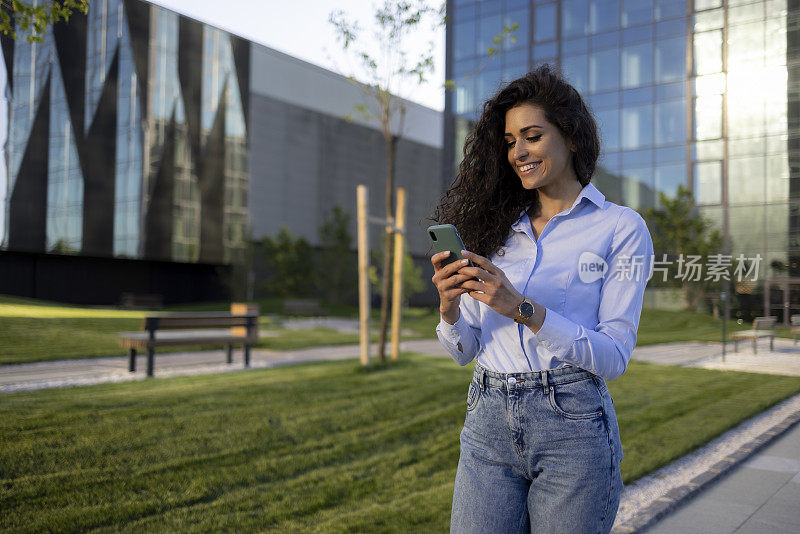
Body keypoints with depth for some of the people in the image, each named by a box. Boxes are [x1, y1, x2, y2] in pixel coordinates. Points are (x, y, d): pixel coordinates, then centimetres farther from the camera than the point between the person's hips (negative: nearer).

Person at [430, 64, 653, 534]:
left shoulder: (620, 227, -1)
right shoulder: (497, 229, 10)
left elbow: (614, 355, -8)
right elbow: (463, 350, 9)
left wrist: (524, 309, -20)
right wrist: (450, 306, -12)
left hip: (572, 427, -3)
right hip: (489, 425, 3)